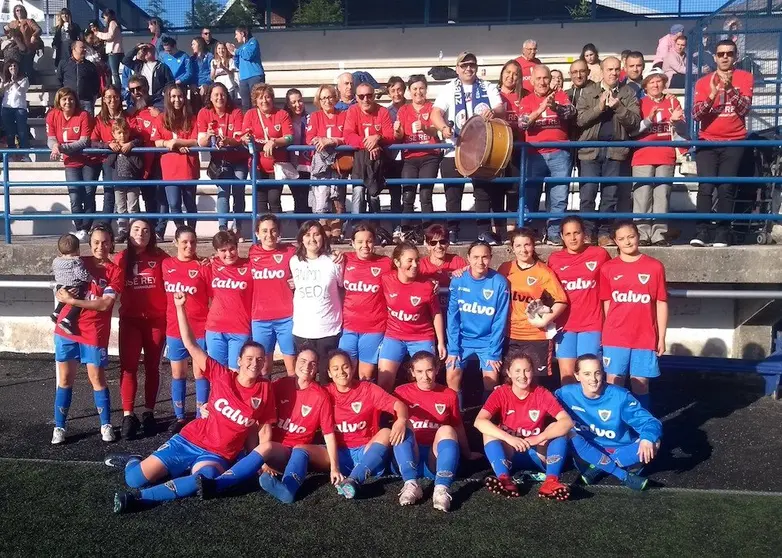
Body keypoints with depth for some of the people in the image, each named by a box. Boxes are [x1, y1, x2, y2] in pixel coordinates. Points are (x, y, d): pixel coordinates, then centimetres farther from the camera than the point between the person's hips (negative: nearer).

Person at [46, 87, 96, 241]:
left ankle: (85, 228, 8)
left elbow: (84, 141, -19)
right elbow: (50, 139, -2)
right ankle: (80, 229, 3)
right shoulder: (52, 115, -2)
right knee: (75, 197, -7)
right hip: (71, 162, 2)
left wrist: (62, 147, -27)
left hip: (88, 160, -2)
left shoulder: (83, 115, -12)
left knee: (89, 195, -3)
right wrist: (55, 146, -27)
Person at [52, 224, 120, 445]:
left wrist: (72, 300, -17)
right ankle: (59, 427, 20)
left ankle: (106, 425, 18)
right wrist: (66, 293, -8)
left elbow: (105, 304, -14)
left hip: (94, 333, -3)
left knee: (97, 379, 4)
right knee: (65, 379, 9)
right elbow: (65, 289, 13)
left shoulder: (115, 271, -5)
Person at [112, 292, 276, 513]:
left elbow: (265, 428, 6)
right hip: (189, 440, 1)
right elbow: (190, 345, -6)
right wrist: (180, 307, -12)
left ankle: (140, 497, -27)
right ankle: (133, 462, 30)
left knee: (205, 478, -37)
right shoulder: (222, 376, -5)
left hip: (217, 455, -1)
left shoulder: (265, 389, -4)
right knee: (135, 478, -7)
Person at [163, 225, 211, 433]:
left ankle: (201, 419, 14)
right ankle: (179, 418, 24)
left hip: (199, 328, -3)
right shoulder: (166, 265, 3)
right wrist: (166, 320, 10)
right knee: (177, 374, 12)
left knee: (200, 373, 4)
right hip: (174, 328, 3)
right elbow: (164, 293, 14)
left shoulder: (202, 266, -5)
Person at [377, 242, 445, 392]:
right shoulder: (386, 280, -12)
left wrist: (441, 343, 1)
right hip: (393, 336, 1)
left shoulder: (428, 286, -14)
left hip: (422, 339, -1)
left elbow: (436, 314, -1)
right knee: (383, 383, 0)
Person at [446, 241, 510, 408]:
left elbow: (500, 320, -10)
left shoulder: (499, 283, -14)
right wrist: (453, 348, -10)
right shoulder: (458, 281, -10)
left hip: (488, 340, -1)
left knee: (491, 380, -7)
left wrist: (494, 352, -11)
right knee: (451, 378, -4)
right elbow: (452, 316, -6)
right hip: (462, 339, 1)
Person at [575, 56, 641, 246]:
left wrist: (618, 107, -12)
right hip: (591, 148, -1)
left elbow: (635, 122, 1)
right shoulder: (588, 92, 9)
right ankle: (586, 231, 5)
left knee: (611, 195, 3)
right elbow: (580, 120, -1)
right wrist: (599, 106, -13)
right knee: (588, 194, -3)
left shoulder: (628, 94, 9)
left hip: (616, 149, 1)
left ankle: (603, 232, 9)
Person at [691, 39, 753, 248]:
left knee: (726, 188, -7)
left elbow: (745, 109, -7)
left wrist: (730, 88, -20)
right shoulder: (703, 82, 6)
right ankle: (702, 232, -15)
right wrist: (712, 94, -18)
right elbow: (695, 115, -3)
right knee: (706, 187, -14)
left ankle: (722, 233, -5)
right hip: (707, 142, 0)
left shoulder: (745, 78, 5)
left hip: (734, 143, 0)